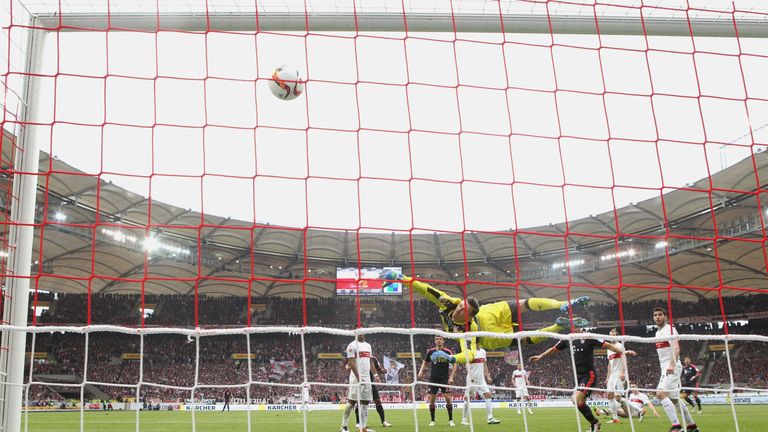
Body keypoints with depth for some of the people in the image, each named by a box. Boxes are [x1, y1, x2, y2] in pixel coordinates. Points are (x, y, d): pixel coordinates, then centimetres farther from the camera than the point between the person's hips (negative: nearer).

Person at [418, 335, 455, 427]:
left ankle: (450, 420, 1)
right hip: (433, 378, 3)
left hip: (444, 378, -2)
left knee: (448, 398, -11)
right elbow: (425, 362, 16)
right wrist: (421, 371, -1)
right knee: (432, 399, 0)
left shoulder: (448, 352, -5)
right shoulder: (430, 351, 4)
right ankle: (432, 420, 12)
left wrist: (451, 377, -11)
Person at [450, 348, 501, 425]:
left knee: (488, 395, -4)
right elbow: (456, 363, -14)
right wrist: (451, 377, -21)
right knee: (468, 398, -2)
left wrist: (488, 376, 15)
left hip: (481, 379, 6)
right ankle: (464, 420, 9)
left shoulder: (483, 351, 10)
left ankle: (490, 418, -1)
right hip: (471, 380, -6)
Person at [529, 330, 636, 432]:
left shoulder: (588, 337, -9)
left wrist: (623, 351, -22)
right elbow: (554, 349, 22)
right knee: (581, 403, 9)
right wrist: (540, 356, 28)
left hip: (588, 375, -7)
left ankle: (594, 422, -2)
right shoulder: (567, 339, 7)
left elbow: (608, 345, -11)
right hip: (577, 376, 7)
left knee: (577, 400, -20)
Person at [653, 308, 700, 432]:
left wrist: (672, 365, -38)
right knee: (674, 398, 15)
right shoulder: (658, 332, 17)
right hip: (665, 369, 10)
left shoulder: (669, 329, -10)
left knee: (661, 394, -23)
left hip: (672, 368, -10)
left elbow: (676, 349, -25)